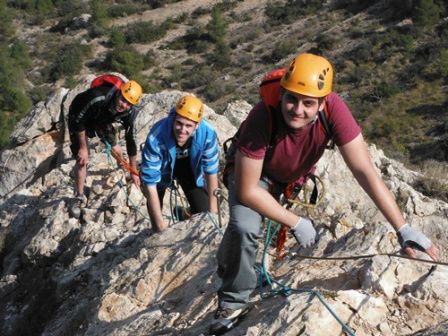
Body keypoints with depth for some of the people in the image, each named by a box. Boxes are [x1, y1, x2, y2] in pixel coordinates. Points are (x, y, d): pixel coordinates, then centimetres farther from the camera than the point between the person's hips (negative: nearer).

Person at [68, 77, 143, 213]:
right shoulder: (98, 98, -45)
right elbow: (79, 121, -30)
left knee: (116, 150, 8)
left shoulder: (129, 112, -28)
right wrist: (83, 147, -23)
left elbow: (130, 140, -18)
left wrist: (134, 172, -12)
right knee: (82, 159, -11)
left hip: (102, 119, 4)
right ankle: (80, 197, 2)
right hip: (79, 117, -4)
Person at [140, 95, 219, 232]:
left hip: (190, 167, 2)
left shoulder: (207, 133, -35)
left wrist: (213, 208, -9)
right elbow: (150, 181, -33)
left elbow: (211, 171, -18)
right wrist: (160, 222, -27)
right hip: (162, 168, -1)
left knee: (203, 211, -4)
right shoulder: (156, 137, -42)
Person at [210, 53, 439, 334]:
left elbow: (364, 171, -36)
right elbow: (247, 191, -34)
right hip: (256, 173, -3)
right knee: (244, 228, -27)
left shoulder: (334, 109, -38)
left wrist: (403, 228, -40)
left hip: (296, 175, 4)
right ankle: (234, 303, -6)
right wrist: (296, 223, -31)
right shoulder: (262, 117, -42)